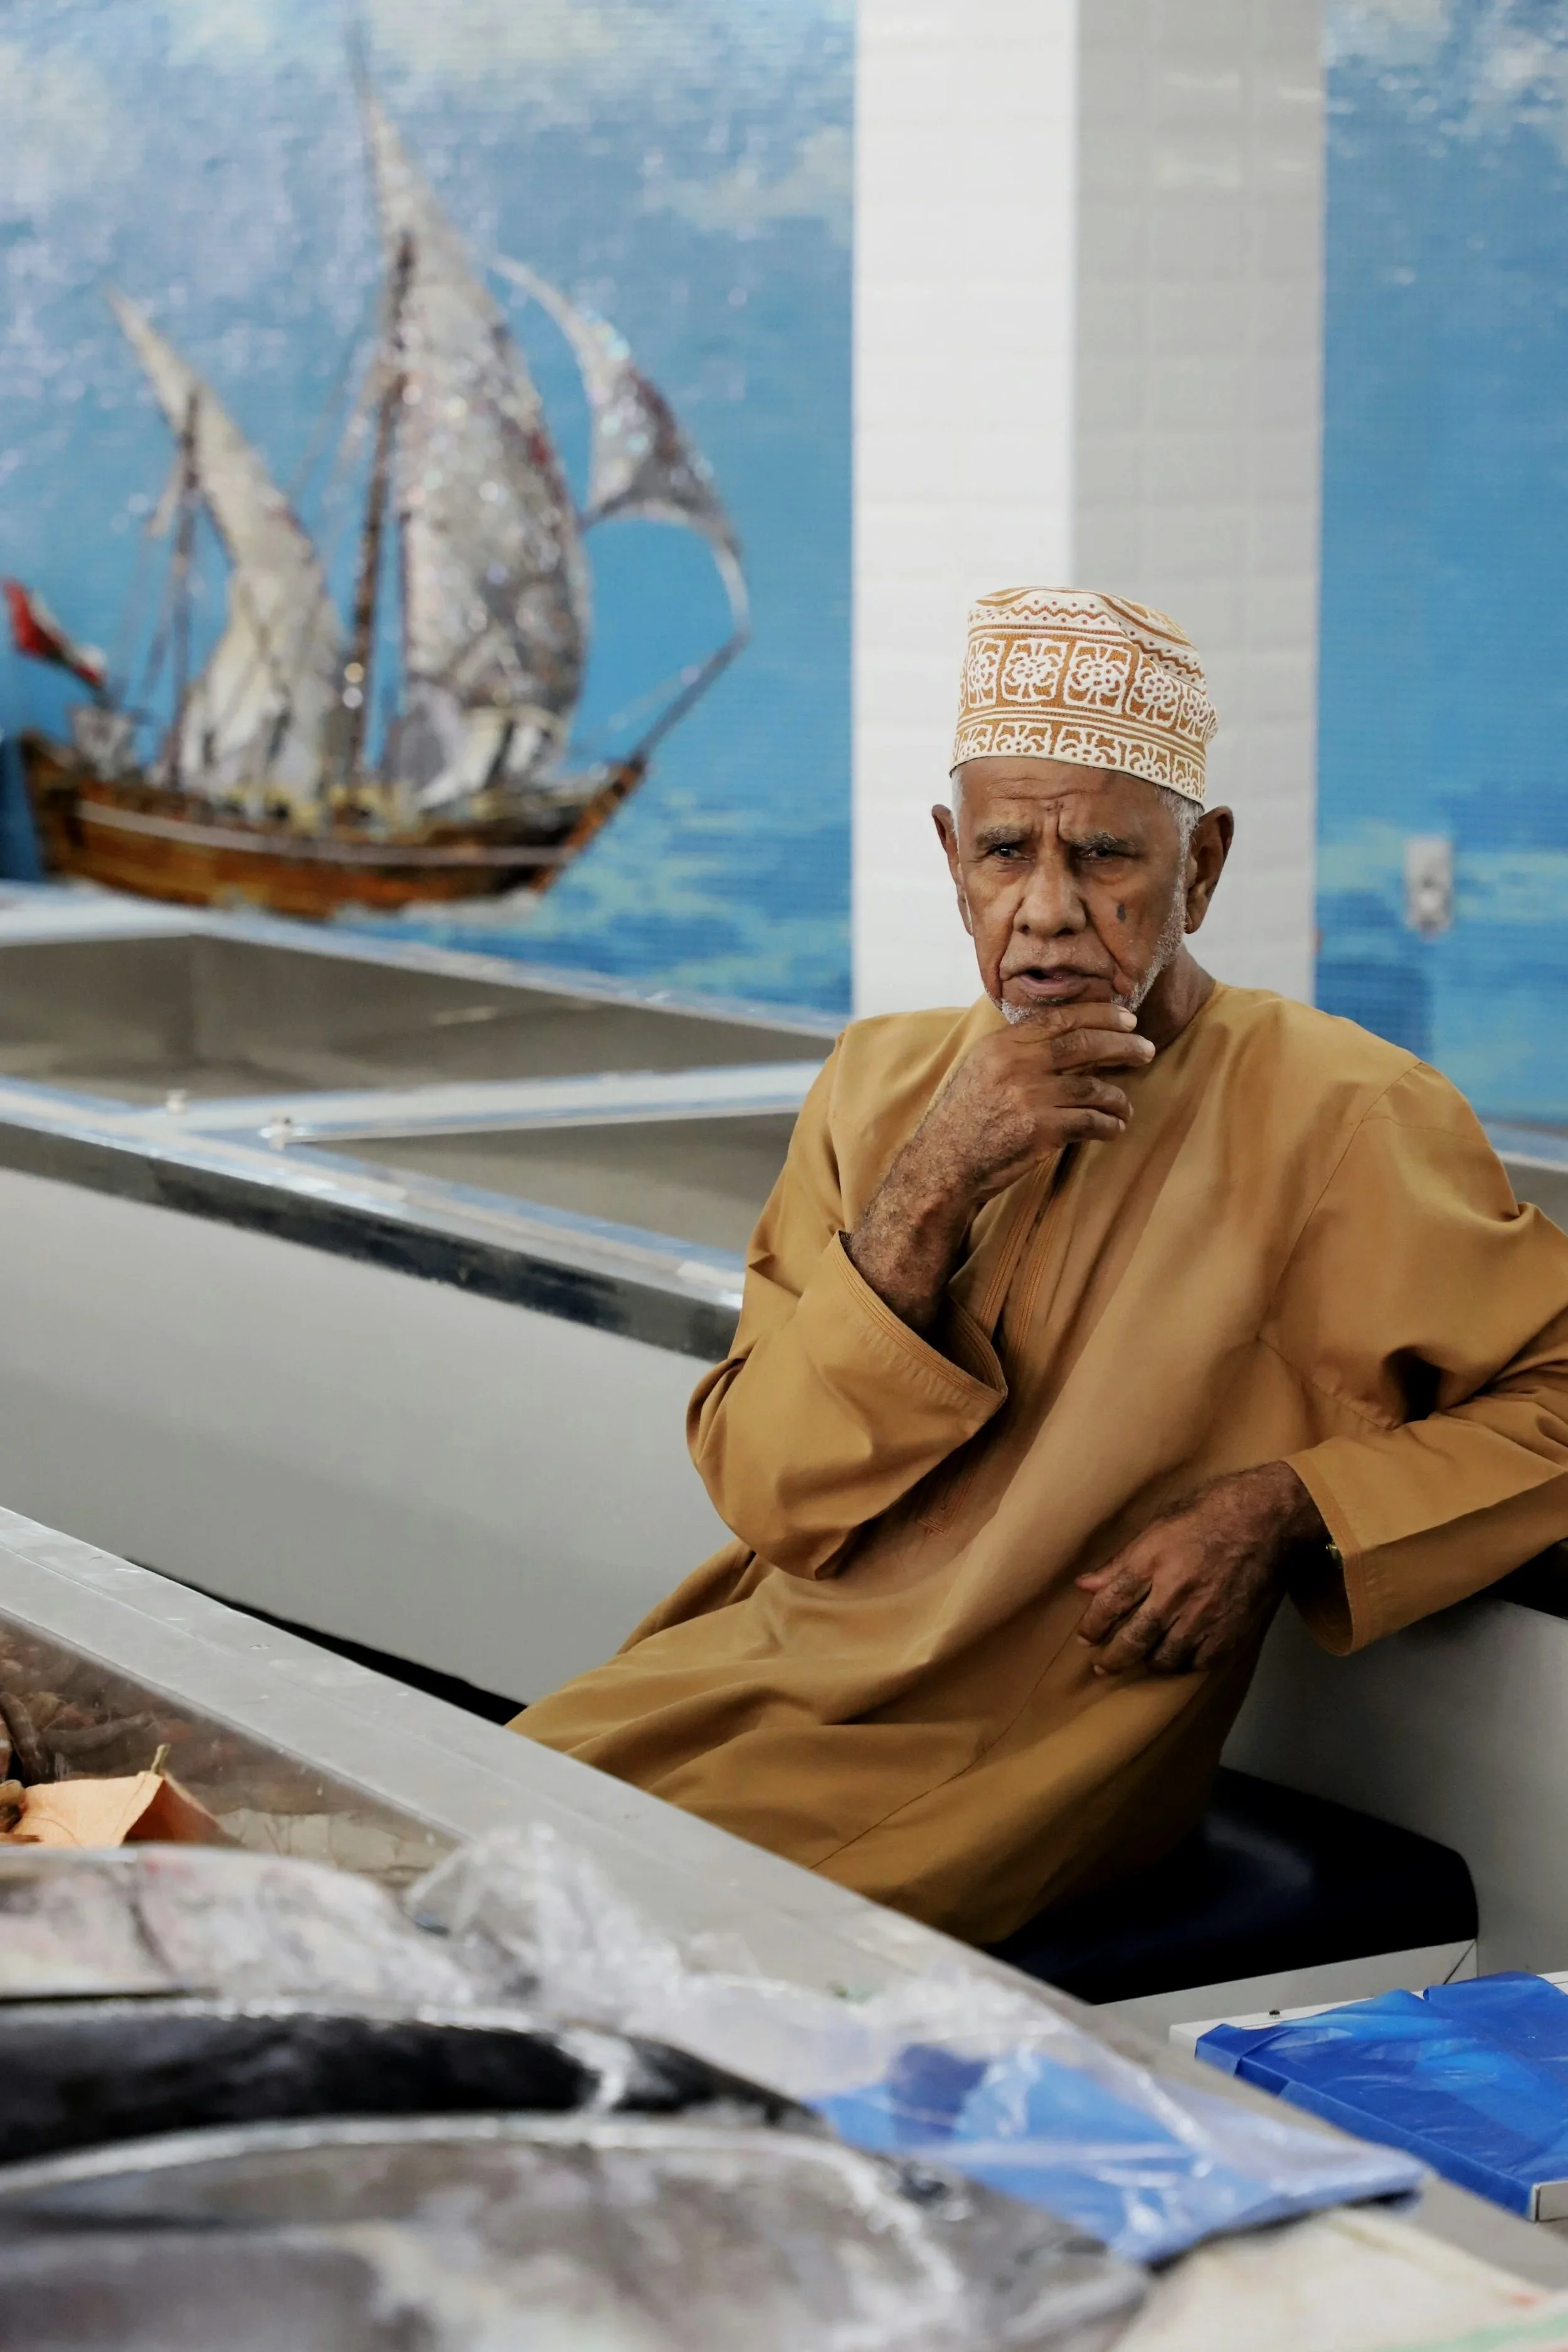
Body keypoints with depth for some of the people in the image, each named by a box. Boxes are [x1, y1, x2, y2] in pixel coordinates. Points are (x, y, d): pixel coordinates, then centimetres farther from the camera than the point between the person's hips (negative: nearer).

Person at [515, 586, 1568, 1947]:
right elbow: (764, 1493, -1)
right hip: (768, 1667, 5)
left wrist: (1279, 1506, -17)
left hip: (1027, 1746, -5)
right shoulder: (884, 1083, 7)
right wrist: (931, 1190, -15)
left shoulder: (1347, 1119, -8)